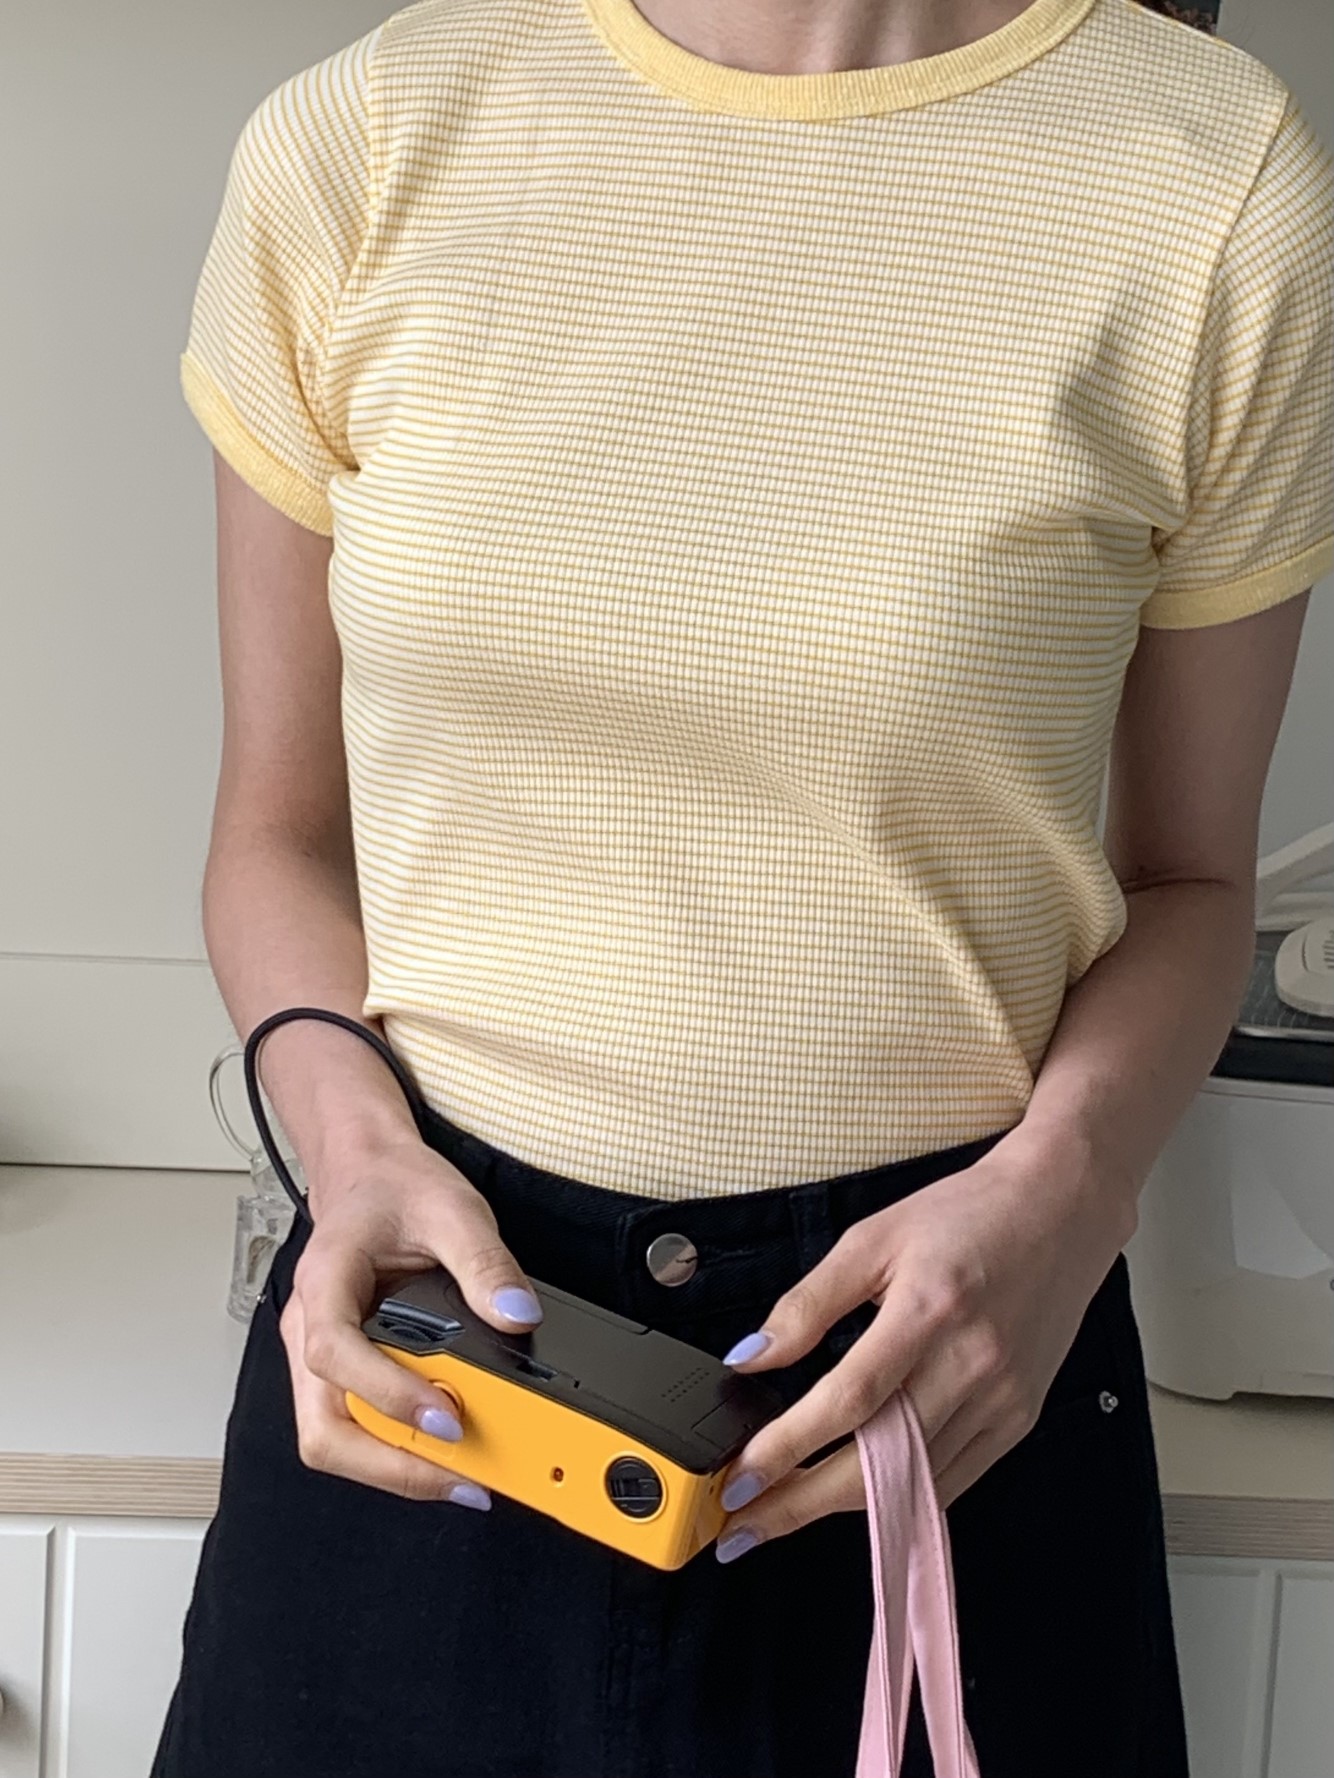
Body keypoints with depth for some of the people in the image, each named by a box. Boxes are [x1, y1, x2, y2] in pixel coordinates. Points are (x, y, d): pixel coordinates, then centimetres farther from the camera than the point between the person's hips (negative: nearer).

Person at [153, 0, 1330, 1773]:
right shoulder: (356, 144, -5)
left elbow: (1185, 878, 3)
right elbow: (279, 831, 4)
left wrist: (1059, 1189, -15)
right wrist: (351, 1136, -13)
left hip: (940, 1360, -1)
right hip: (429, 1297, 2)